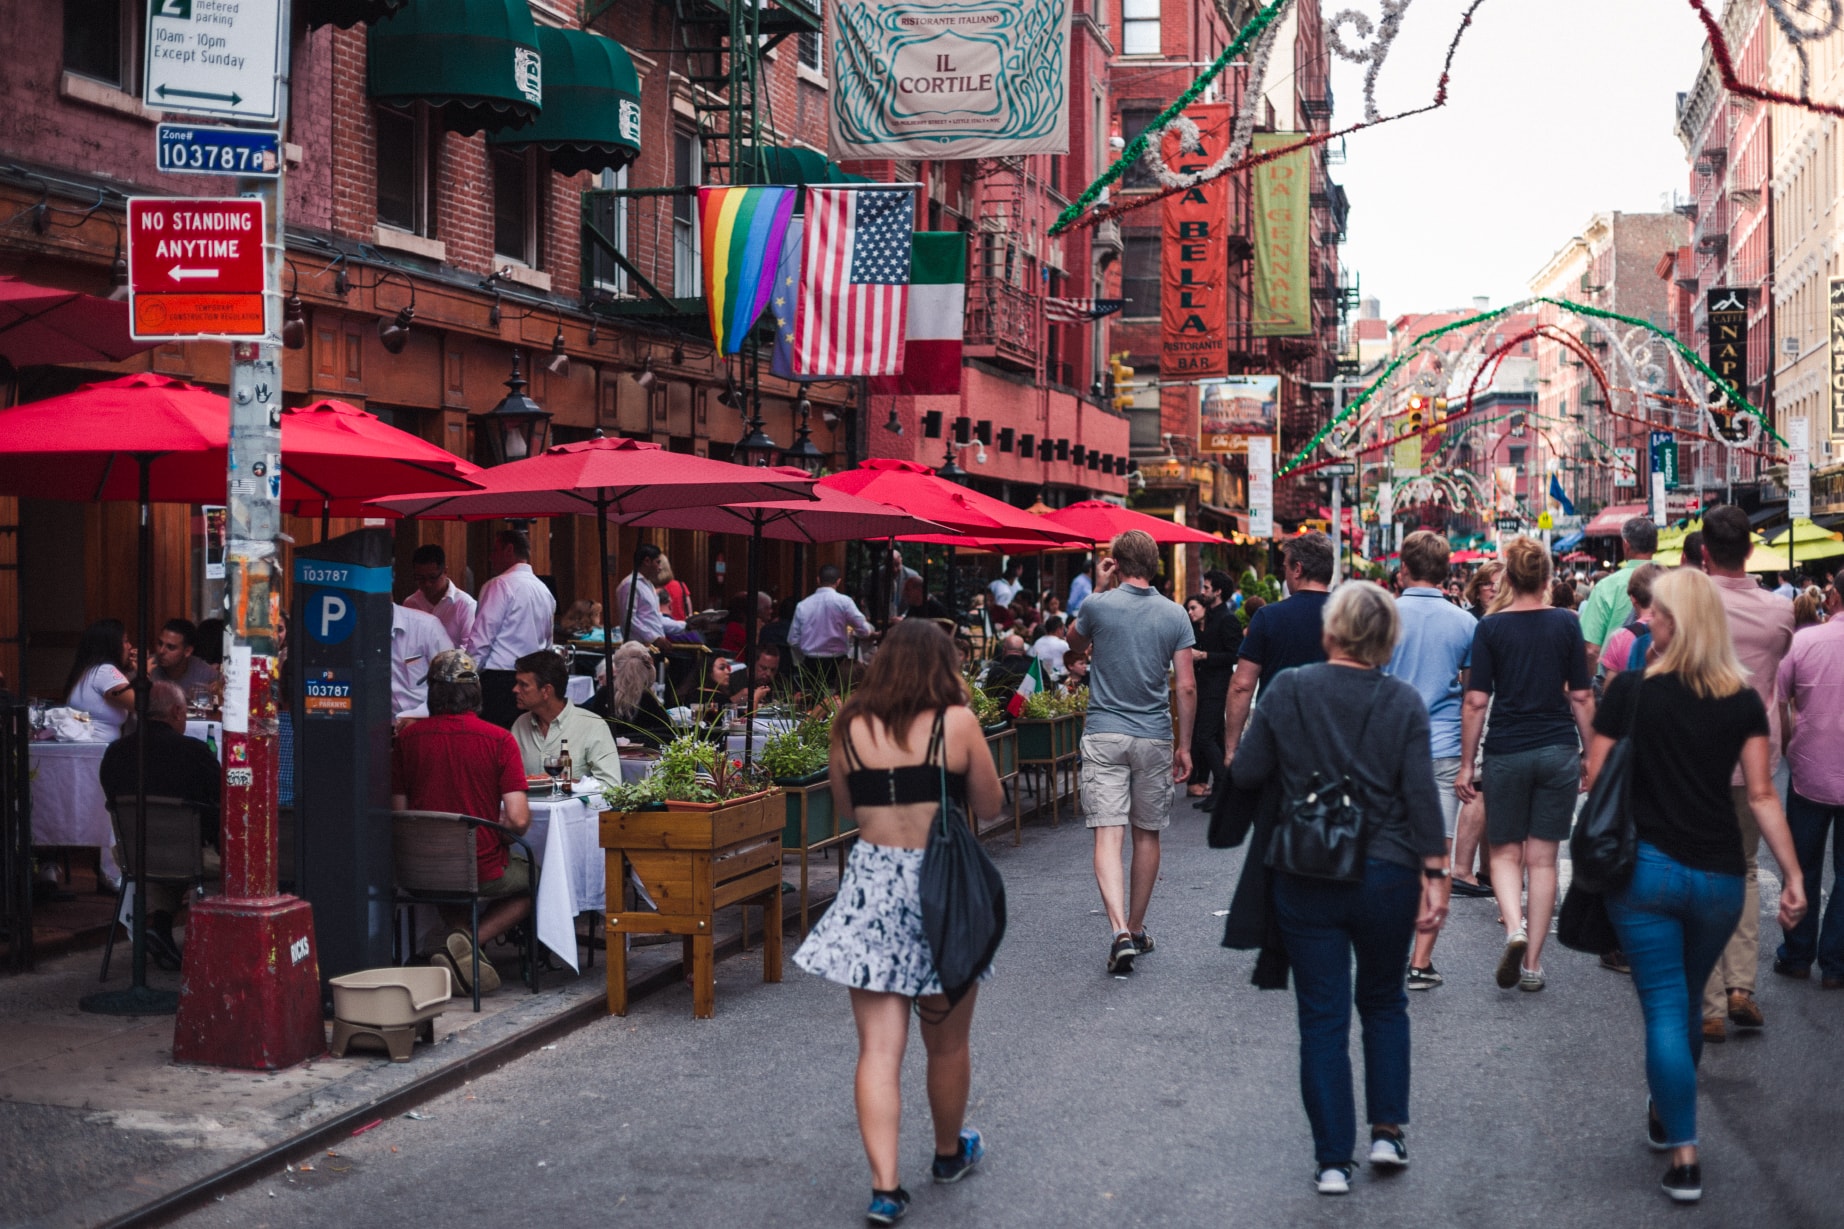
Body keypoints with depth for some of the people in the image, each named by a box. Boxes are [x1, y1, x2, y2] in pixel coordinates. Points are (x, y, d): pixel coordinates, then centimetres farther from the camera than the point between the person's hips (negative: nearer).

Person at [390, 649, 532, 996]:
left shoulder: (408, 737, -3)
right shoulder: (499, 739, -10)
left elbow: (398, 811, 1)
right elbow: (518, 820, -15)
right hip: (484, 870, -3)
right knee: (532, 879, 28)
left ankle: (461, 940, 8)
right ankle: (469, 942, 3)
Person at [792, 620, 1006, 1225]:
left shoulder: (851, 727, 0)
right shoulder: (956, 722, -7)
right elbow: (989, 806, 3)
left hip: (870, 889, 2)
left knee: (879, 1049, 3)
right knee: (947, 1044, 17)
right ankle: (949, 1152, 36)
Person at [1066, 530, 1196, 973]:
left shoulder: (1097, 606, -4)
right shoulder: (1175, 615, 1)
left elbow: (1074, 645, 19)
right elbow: (1187, 688, -1)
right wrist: (1184, 746, 8)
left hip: (1104, 735, -2)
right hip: (1155, 737, 2)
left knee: (1108, 835, -7)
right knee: (1147, 835, 14)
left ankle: (1121, 932, -22)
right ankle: (1137, 929, 25)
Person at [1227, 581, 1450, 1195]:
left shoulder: (1286, 690, -7)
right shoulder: (1404, 702, -5)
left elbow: (1246, 773, -4)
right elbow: (1421, 796, -8)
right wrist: (1434, 875, -2)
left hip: (1305, 879, -1)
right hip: (1386, 875, 1)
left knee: (1322, 1018, 7)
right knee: (1383, 1001, 22)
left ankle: (1333, 1160, 10)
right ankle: (1388, 1131, 19)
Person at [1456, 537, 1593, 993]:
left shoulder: (1490, 627, -4)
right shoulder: (1566, 624, 0)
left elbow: (1476, 701, -5)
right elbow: (1582, 697, 1)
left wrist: (1466, 763, 1)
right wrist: (1592, 755, 11)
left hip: (1506, 750, -1)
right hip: (1559, 750, 1)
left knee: (1505, 852, 12)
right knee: (1542, 858, 8)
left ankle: (1515, 928, -14)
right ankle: (1533, 963, 9)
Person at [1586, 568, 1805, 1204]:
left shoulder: (1631, 688, -7)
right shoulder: (1744, 700, 0)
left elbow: (1595, 776, -4)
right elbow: (1761, 795, -4)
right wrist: (1793, 874, -2)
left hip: (1645, 866, -3)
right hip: (1719, 876, 3)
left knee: (1665, 1009, 1)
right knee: (1688, 1002, 21)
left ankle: (1684, 1156, -3)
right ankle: (1665, 1114, 40)